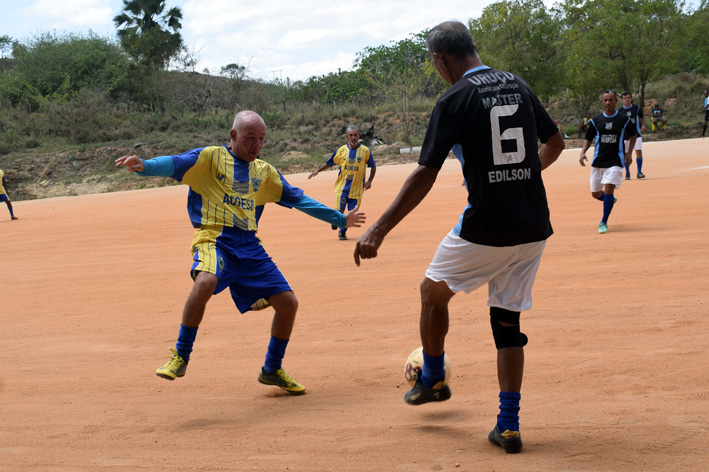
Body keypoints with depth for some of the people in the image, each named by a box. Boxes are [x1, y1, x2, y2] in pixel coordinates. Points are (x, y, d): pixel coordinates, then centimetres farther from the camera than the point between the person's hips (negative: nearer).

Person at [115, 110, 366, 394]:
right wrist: (144, 166, -35)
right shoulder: (211, 158, 2)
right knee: (205, 282, -36)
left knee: (288, 302, 0)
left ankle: (272, 370, 22)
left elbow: (297, 198, 26)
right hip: (214, 239, -6)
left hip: (250, 246, 6)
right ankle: (180, 357, -18)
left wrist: (340, 219, 27)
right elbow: (175, 164, -13)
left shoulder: (265, 172, 19)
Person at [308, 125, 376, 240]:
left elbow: (373, 166, 7)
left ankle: (342, 231, 21)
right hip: (342, 186, 0)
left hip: (357, 188, 0)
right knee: (340, 210, -4)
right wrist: (318, 170, 0)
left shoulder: (365, 151, -2)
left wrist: (369, 181, -4)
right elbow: (329, 163, 12)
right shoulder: (341, 150, 1)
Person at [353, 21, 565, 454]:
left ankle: (433, 379, 37)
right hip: (534, 228, 6)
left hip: (485, 228, -6)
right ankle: (509, 426, 8)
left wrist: (380, 230, -14)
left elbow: (425, 175, -15)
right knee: (508, 318, 13)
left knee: (434, 291, 20)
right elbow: (555, 143, 20)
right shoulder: (518, 86, 9)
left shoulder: (455, 100, -9)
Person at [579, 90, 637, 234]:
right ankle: (610, 200, 44)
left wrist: (629, 152, 2)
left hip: (615, 161, -3)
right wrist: (583, 152, -7)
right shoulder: (596, 120, 4)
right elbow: (588, 138, 11)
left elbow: (633, 135, 14)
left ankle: (603, 222, -7)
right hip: (598, 161, 3)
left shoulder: (624, 119, 0)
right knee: (595, 194, 8)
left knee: (609, 188, -18)